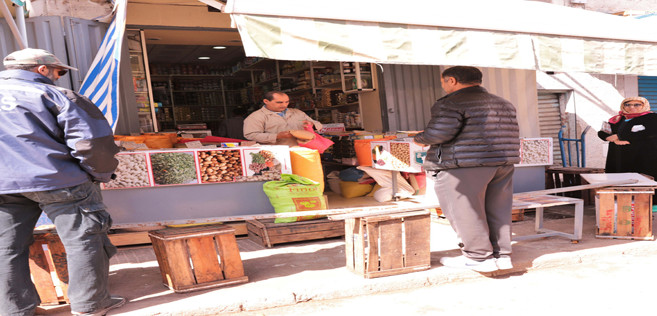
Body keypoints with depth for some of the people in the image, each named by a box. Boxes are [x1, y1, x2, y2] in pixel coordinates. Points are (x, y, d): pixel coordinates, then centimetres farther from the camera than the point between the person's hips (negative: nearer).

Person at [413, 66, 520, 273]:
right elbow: (509, 136, 17)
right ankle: (501, 254, 20)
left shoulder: (452, 103, -8)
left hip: (464, 165, -8)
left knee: (464, 211, 1)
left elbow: (438, 133, -17)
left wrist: (419, 139, 2)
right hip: (503, 162, 8)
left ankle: (479, 257, 6)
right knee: (496, 210, 14)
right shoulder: (504, 104, 18)